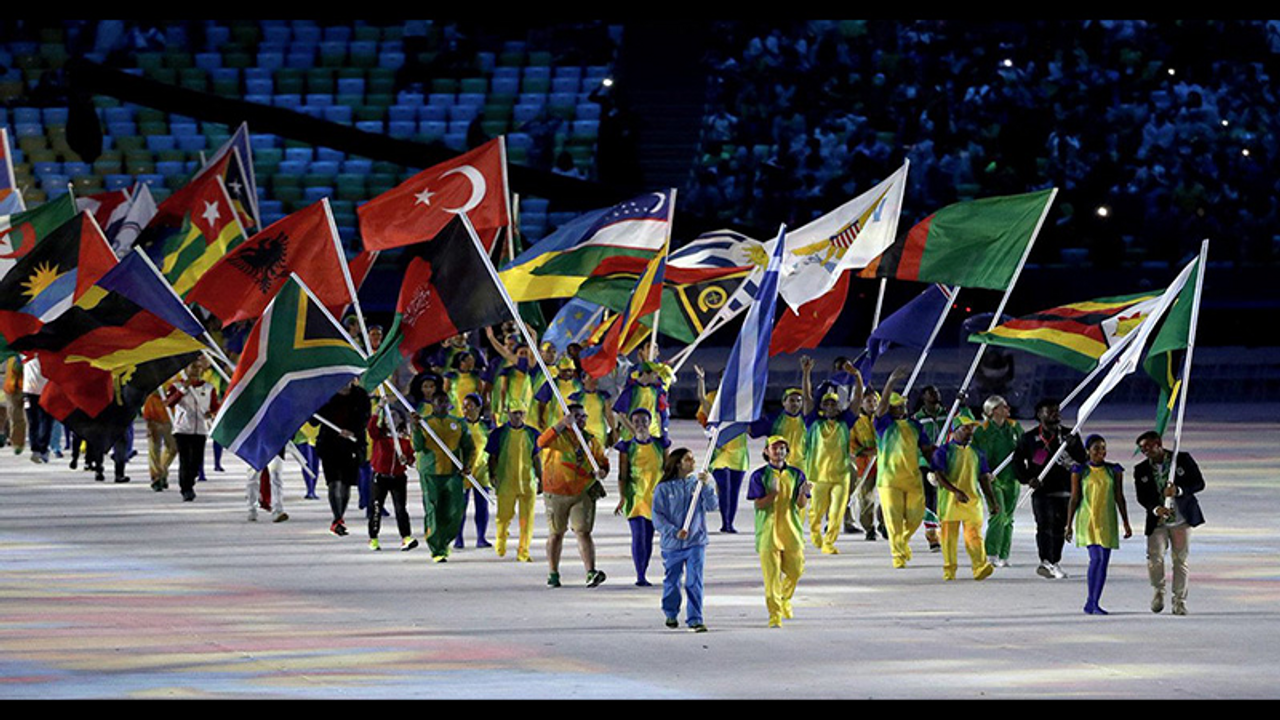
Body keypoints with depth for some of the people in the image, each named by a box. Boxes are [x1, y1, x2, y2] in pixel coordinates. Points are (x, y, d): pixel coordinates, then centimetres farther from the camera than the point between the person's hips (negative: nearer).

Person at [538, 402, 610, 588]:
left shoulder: (591, 440, 9)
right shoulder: (558, 435, -3)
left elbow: (603, 461, 16)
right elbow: (542, 442, -24)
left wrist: (602, 472, -8)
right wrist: (562, 424, -31)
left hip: (583, 492, 1)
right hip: (556, 493, -1)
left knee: (583, 532, -9)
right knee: (556, 534, 9)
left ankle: (591, 573, -19)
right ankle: (553, 573, 19)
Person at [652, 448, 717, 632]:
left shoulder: (697, 484, 4)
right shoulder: (664, 489, -2)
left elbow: (712, 506, -5)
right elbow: (658, 517, -6)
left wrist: (706, 485, -19)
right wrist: (674, 532, -19)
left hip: (696, 542, 0)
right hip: (672, 544, 0)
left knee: (694, 582, -10)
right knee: (671, 581, 14)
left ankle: (695, 620, -8)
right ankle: (671, 614, 37)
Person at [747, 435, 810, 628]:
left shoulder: (796, 474, 8)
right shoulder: (759, 476, 0)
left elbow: (801, 505, 6)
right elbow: (759, 504, -7)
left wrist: (802, 493, -16)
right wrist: (774, 494, -24)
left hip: (791, 529, 3)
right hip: (768, 530, -3)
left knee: (795, 571, 6)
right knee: (772, 574, -7)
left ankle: (785, 599, 35)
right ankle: (775, 614, -3)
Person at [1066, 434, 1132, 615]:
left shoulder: (1114, 471, 6)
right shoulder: (1080, 471, 0)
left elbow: (1119, 498, 10)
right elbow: (1074, 498, 3)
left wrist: (1126, 524, 8)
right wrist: (1068, 524, 0)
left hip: (1107, 521, 3)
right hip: (1087, 519, -3)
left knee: (1103, 562, 1)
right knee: (1096, 558, -16)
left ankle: (1093, 603, 8)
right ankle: (1091, 602, -5)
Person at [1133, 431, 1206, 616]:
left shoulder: (1183, 460, 0)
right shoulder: (1141, 470, 6)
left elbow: (1199, 483, -2)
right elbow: (1142, 497, 0)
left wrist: (1178, 491, -20)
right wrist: (1156, 508, -21)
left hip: (1181, 519, -1)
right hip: (1157, 522, 1)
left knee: (1180, 559, 1)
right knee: (1154, 557, -15)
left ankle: (1180, 601, 10)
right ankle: (1158, 591, 9)